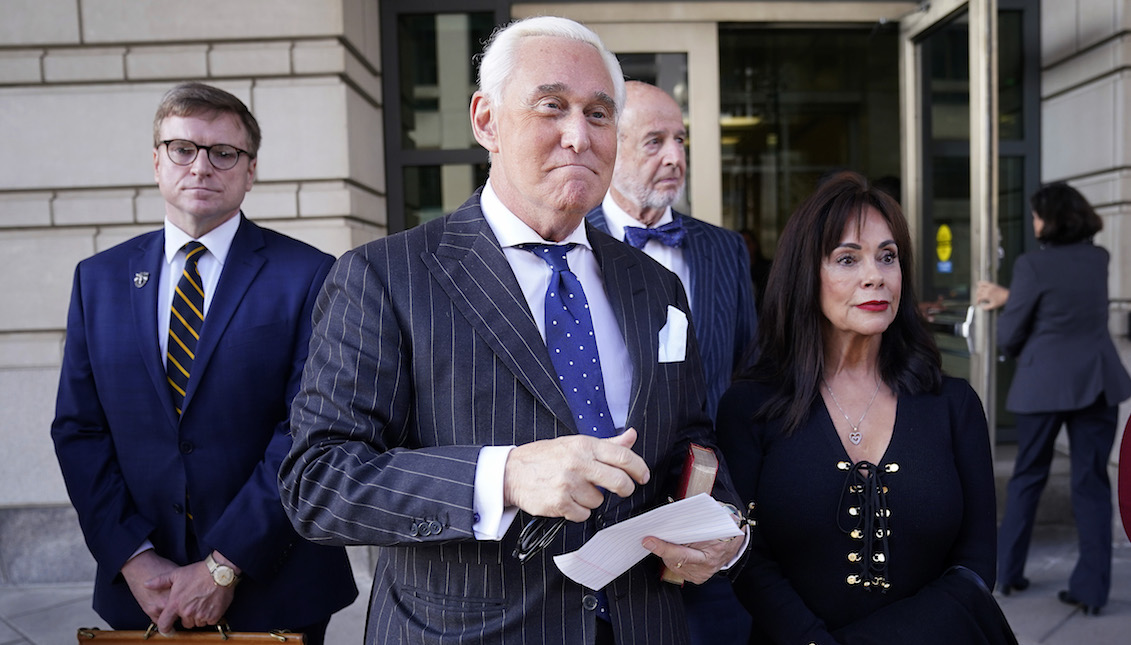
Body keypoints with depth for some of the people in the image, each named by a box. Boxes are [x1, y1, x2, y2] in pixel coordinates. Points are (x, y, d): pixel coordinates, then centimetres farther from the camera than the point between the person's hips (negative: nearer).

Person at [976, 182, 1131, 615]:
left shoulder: (1033, 265, -12)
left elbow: (1008, 339, -7)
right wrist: (1007, 295, 16)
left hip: (1042, 385, -3)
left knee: (1027, 477, 12)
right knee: (1091, 483, 7)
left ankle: (1008, 573, 22)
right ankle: (1092, 589, 7)